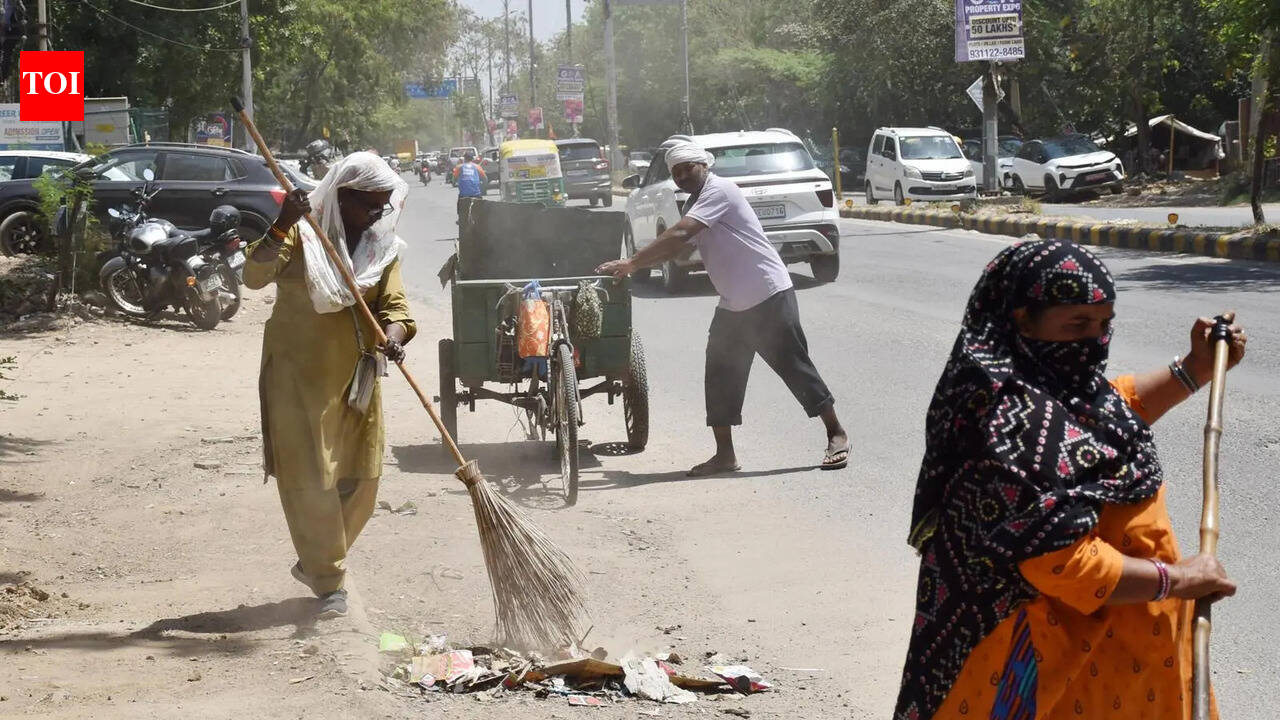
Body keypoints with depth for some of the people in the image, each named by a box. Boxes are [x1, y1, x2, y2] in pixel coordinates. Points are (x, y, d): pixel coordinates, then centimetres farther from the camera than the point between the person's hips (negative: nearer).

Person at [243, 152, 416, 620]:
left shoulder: (383, 246, 6)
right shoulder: (302, 235, -9)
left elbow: (393, 303, -2)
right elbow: (254, 277, -23)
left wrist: (393, 335, -24)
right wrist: (281, 227, -37)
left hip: (356, 376, 6)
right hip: (299, 374, -6)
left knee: (359, 481, 12)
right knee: (310, 480, -5)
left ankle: (315, 563, 33)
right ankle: (328, 581, 6)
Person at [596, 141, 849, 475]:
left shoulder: (718, 191, -14)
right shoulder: (694, 204, 17)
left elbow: (679, 235, -25)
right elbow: (677, 248, 15)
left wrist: (632, 263, -25)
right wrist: (634, 265, -1)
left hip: (770, 297, -9)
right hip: (733, 306, 9)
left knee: (794, 366, -6)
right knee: (721, 377, 5)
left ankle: (836, 435, 4)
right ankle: (725, 455, 10)